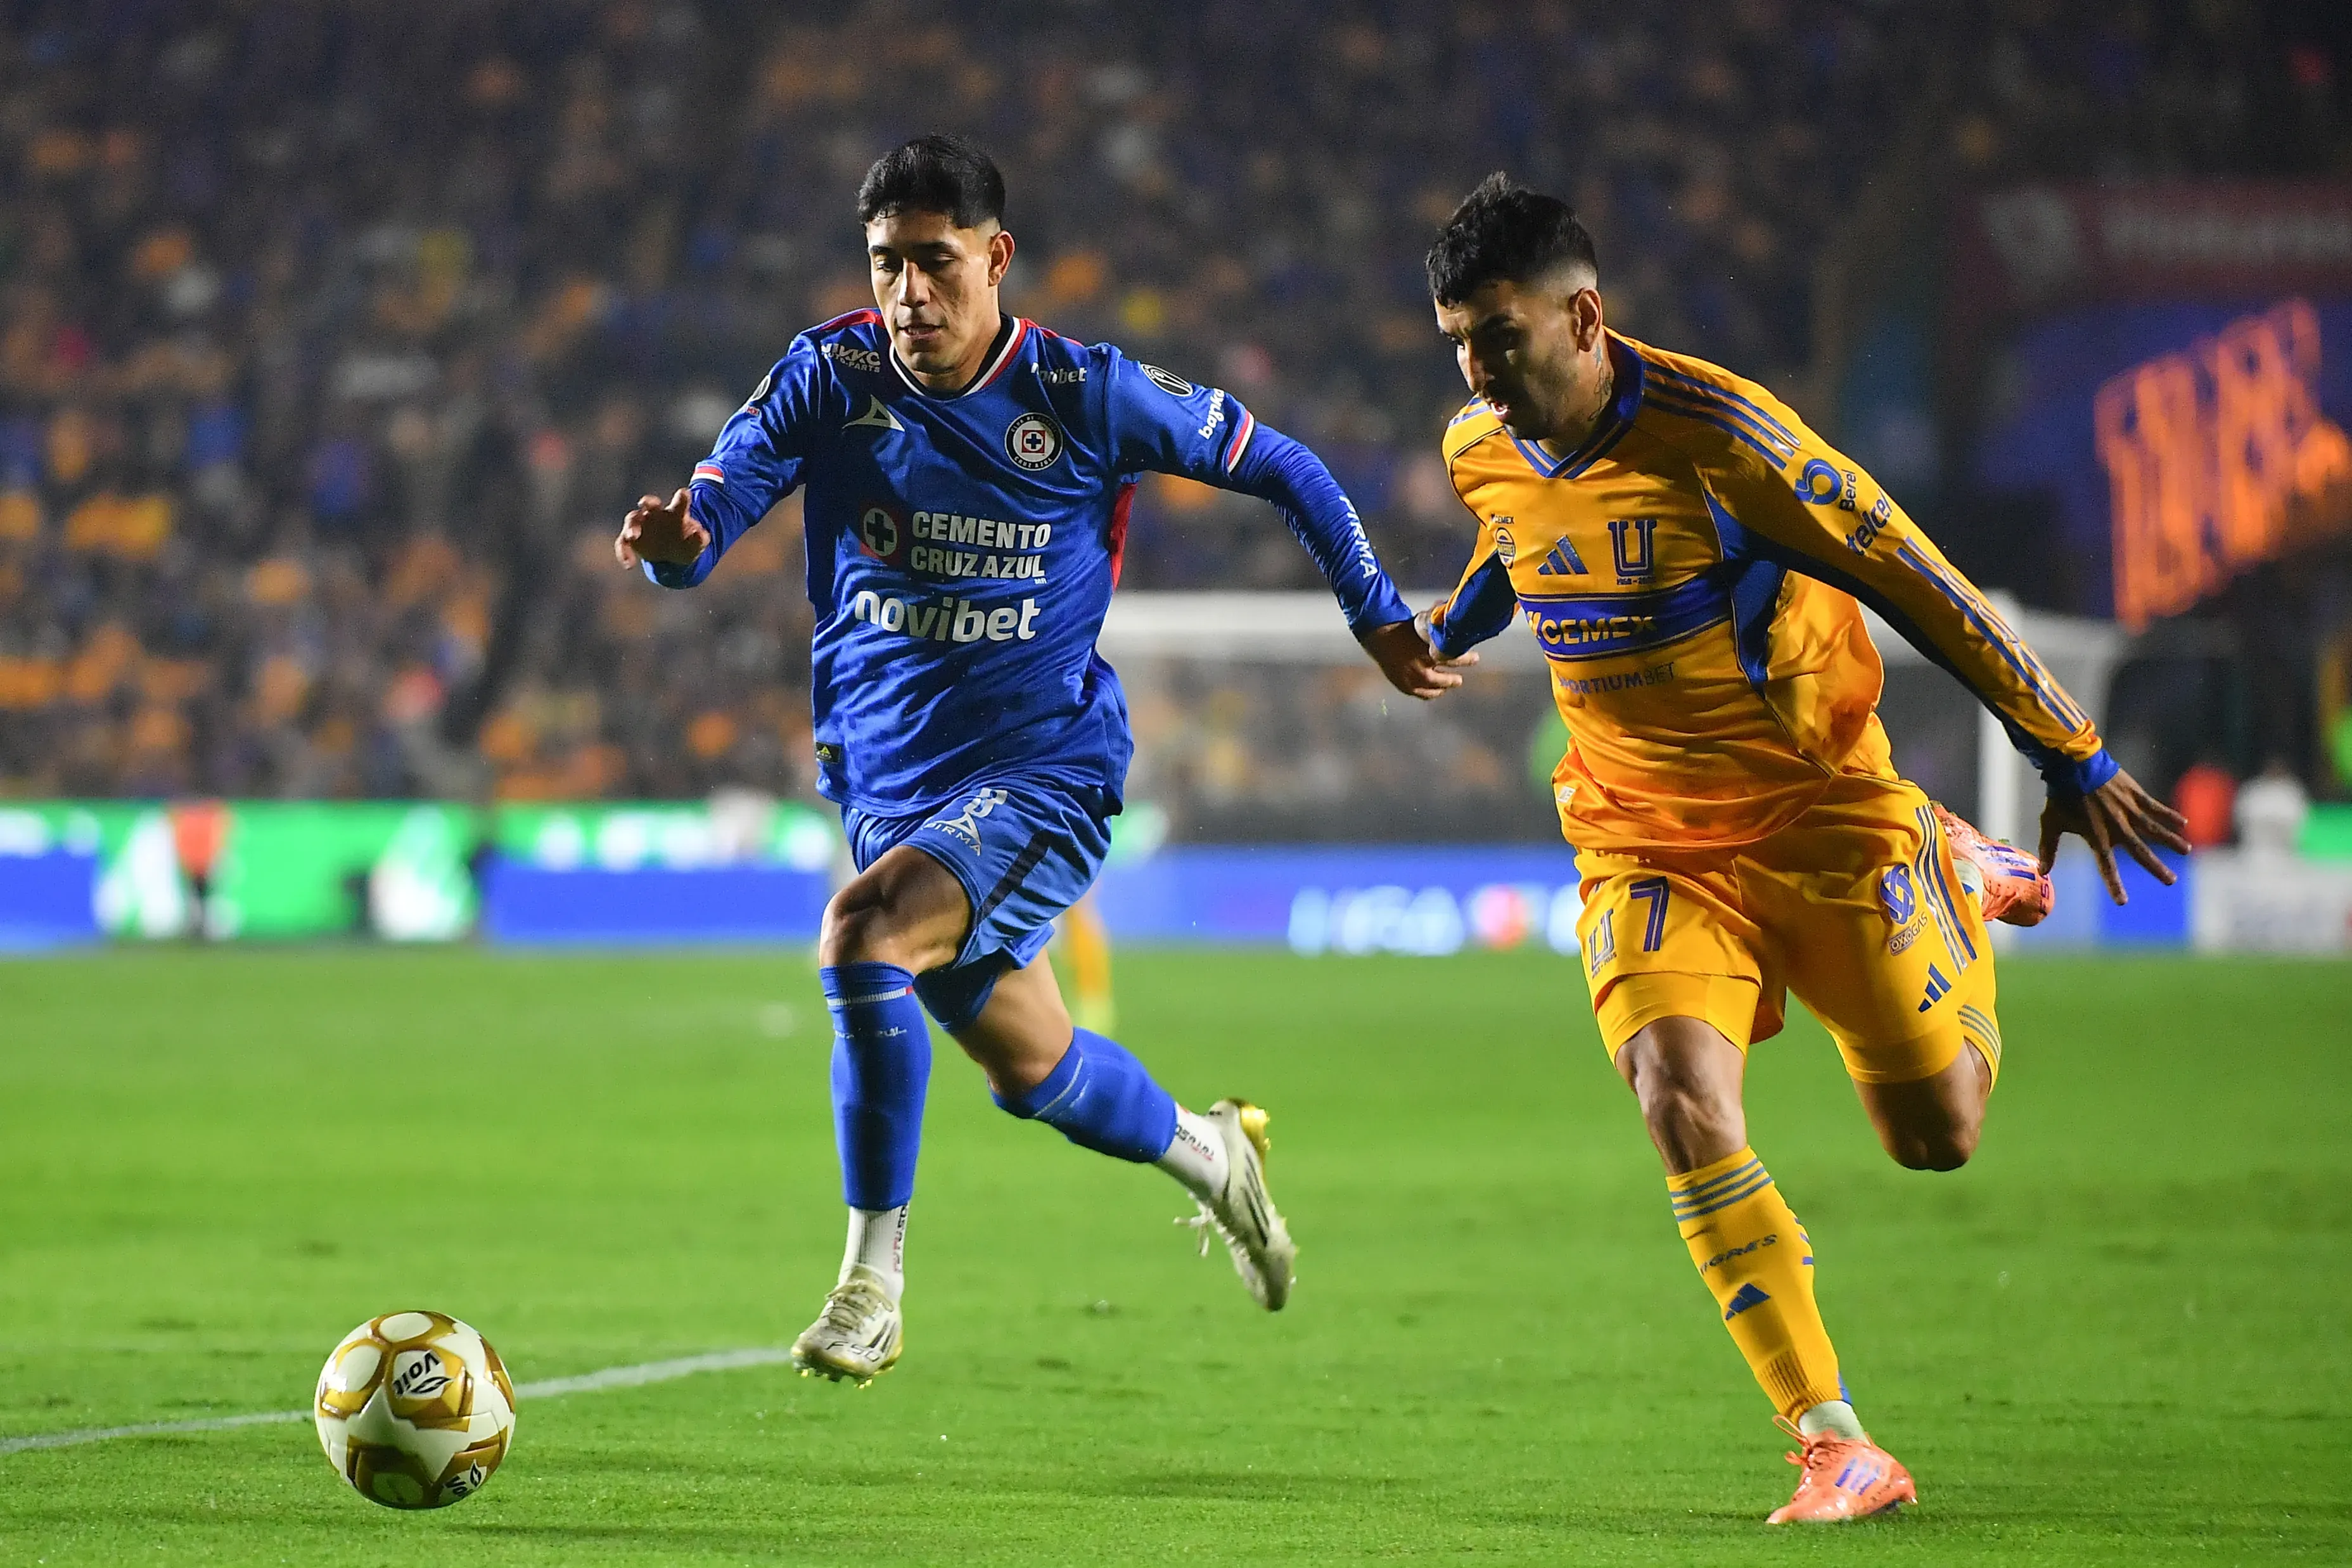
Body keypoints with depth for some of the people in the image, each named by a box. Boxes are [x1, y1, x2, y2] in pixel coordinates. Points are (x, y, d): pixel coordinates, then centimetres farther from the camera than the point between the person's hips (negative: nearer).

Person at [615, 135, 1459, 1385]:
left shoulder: (1085, 393, -10)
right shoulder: (831, 374, -6)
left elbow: (1278, 467, 2)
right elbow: (714, 508, -16)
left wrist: (1378, 617, 2)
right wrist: (674, 541, -39)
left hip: (1043, 769, -4)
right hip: (886, 780, 4)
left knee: (861, 934, -31)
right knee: (1032, 1072, 18)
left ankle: (873, 1282, -23)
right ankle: (1207, 1153, 51)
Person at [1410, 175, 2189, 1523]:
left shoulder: (1716, 431, -24)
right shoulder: (1479, 453, -6)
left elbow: (1911, 580, -17)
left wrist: (2072, 761, -11)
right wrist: (1449, 630, 37)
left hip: (1817, 807, -4)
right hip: (1643, 838, 4)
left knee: (1940, 1136, 6)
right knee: (1681, 1101, -21)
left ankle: (1962, 885, 39)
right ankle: (1838, 1449, -16)